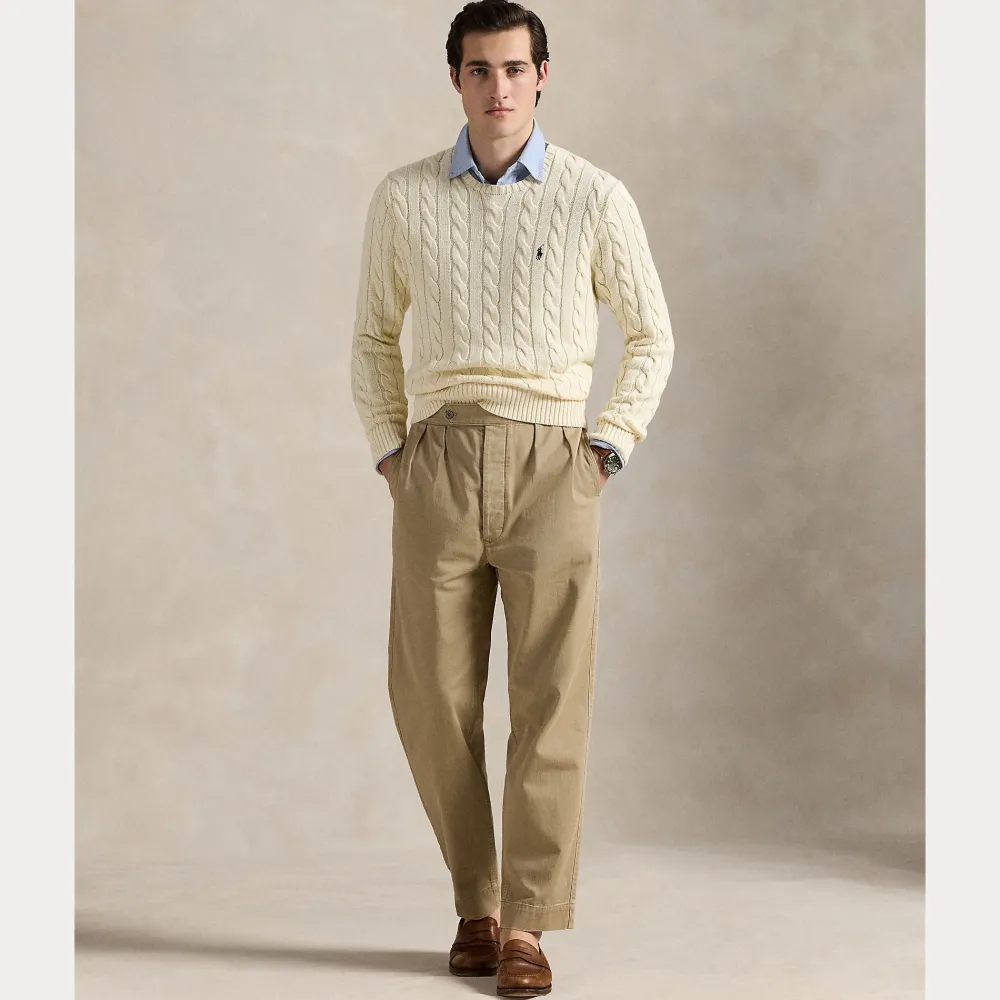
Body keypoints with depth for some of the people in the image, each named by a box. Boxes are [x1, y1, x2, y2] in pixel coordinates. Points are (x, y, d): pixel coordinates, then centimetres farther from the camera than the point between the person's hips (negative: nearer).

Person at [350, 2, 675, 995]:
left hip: (553, 465, -1)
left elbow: (650, 336, 13)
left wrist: (610, 447, 3)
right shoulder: (404, 198, 7)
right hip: (439, 465, 2)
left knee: (551, 700, -4)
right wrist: (390, 450, 9)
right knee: (431, 699, 2)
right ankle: (474, 903, 19)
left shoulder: (595, 198, 3)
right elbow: (374, 336, 19)